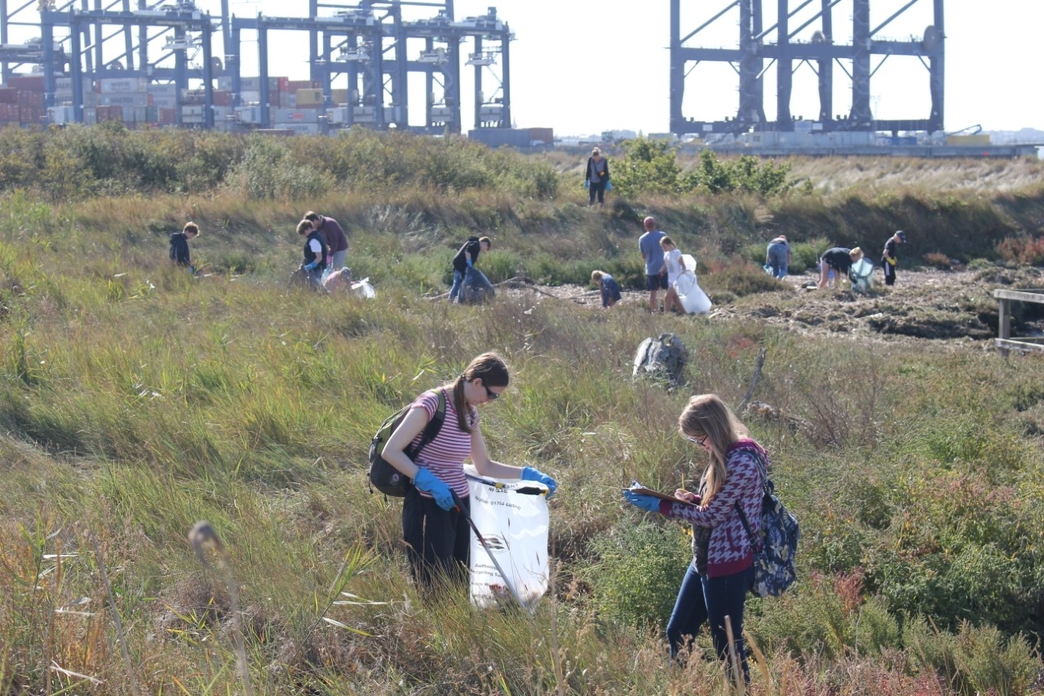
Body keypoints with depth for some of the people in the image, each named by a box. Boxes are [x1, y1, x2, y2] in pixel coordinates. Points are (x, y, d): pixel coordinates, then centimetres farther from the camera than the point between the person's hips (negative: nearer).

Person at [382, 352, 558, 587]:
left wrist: (528, 474, 12)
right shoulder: (431, 404, -15)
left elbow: (484, 466, 20)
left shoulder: (469, 414, 9)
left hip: (459, 506, 8)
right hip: (428, 507, -8)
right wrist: (430, 482, -25)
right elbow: (391, 451, -17)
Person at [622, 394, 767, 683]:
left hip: (728, 565, -10)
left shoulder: (742, 463, -24)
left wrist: (660, 506, -15)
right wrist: (692, 499, -3)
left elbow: (711, 516, -21)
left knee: (726, 644, 3)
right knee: (678, 633, 17)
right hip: (706, 560, 10)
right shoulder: (727, 454, 7)